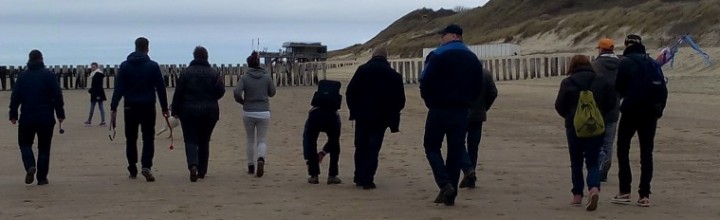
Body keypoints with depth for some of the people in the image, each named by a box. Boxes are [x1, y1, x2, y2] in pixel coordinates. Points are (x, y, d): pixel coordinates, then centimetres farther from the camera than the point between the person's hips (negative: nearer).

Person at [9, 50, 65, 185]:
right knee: (44, 147, 8)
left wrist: (13, 115, 9)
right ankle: (42, 178, 6)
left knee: (25, 143, 15)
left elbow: (15, 97, 2)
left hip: (27, 118, 1)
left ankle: (30, 166, -12)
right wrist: (60, 114, 1)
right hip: (46, 118, 0)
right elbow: (57, 96, -5)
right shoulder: (49, 75, -2)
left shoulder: (22, 76, 3)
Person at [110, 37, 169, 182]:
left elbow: (118, 88, -1)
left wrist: (113, 108, -1)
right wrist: (164, 108, 7)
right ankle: (146, 166, -18)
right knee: (148, 138, 2)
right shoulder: (153, 66, 0)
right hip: (148, 107, -1)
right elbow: (161, 88, 1)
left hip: (130, 107, 1)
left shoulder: (125, 66, 3)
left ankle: (132, 171, 13)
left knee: (131, 139, 11)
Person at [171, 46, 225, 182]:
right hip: (210, 112, 2)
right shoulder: (214, 74, 0)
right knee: (204, 141, 14)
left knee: (191, 140, 0)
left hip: (189, 111, -2)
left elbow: (178, 93, -4)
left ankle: (193, 165, -26)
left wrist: (175, 111, 2)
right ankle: (202, 171, 17)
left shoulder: (186, 73, -3)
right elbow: (221, 91, -5)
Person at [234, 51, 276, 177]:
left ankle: (251, 166, 22)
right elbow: (272, 93, 9)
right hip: (264, 113, 0)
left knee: (250, 140, 17)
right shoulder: (266, 77, -2)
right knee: (262, 140, 7)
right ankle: (261, 159, -22)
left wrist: (242, 101, 2)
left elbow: (236, 92, -17)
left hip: (248, 113, 0)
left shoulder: (245, 78, -5)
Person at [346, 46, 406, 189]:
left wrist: (354, 109, 8)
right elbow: (400, 100, 4)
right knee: (373, 148, 3)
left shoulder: (363, 70, -1)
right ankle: (367, 180, -3)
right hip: (382, 118, 0)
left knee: (360, 147, 14)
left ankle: (359, 177, 19)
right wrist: (391, 113, 17)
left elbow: (350, 92, -4)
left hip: (362, 116, 0)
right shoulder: (394, 75, 3)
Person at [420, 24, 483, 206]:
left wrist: (429, 101, 4)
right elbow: (478, 88, 11)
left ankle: (445, 183, -12)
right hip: (462, 112, 5)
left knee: (432, 146, 7)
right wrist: (465, 102, 14)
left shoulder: (438, 55, -9)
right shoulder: (473, 59, 10)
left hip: (439, 109, -5)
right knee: (456, 151, 9)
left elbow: (425, 82, -12)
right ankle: (450, 195, 9)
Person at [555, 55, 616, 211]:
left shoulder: (568, 82, -6)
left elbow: (559, 106, -6)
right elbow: (611, 103, 2)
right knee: (593, 162, 5)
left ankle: (577, 195, 17)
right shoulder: (602, 81, 1)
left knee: (576, 162, 14)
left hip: (574, 127, -1)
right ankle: (594, 188, -20)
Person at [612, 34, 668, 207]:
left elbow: (618, 88, -5)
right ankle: (644, 195, 5)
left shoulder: (625, 62, -3)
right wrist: (659, 109, 12)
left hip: (631, 111, -4)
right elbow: (663, 89, 8)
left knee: (623, 149, 8)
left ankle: (624, 191, 1)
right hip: (651, 114, 4)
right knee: (646, 153, 8)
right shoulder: (653, 63, 12)